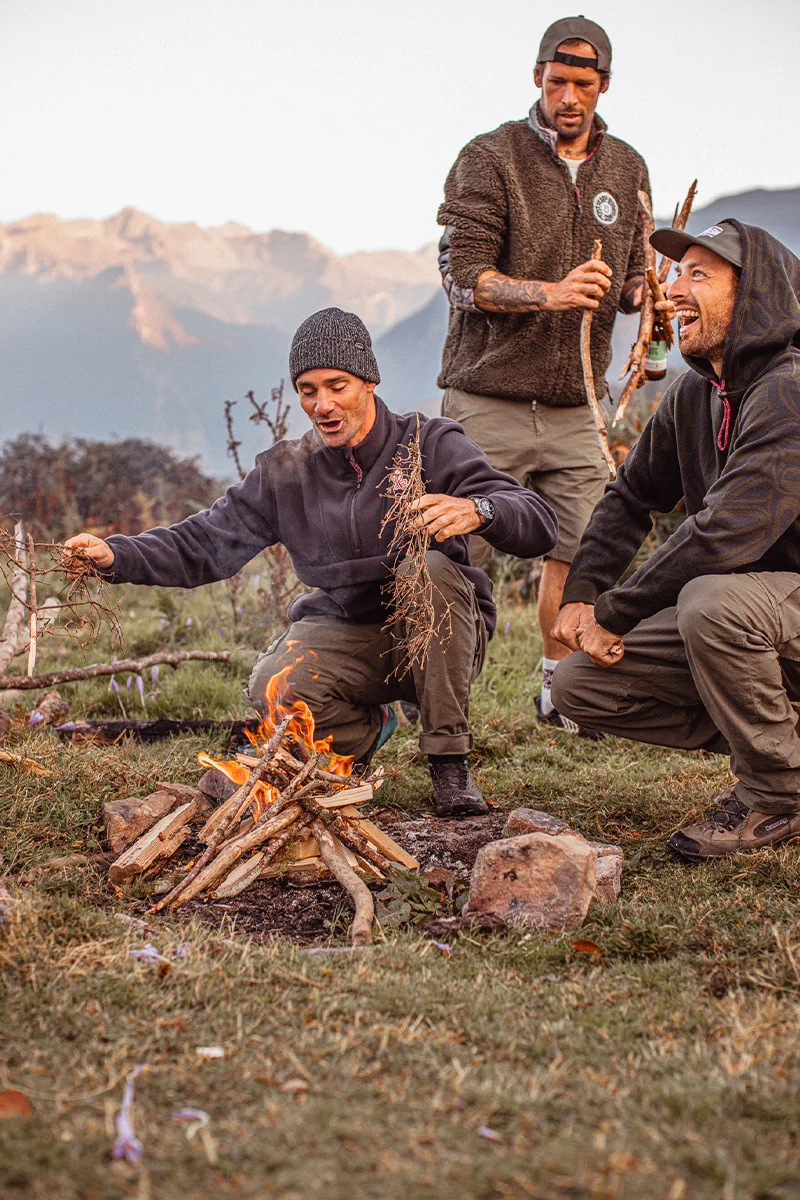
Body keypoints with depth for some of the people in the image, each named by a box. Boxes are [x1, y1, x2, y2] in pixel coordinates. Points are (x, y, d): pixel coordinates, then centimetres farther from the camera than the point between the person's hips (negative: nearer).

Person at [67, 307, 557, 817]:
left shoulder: (431, 445, -8)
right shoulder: (285, 473, 3)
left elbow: (540, 525, -18)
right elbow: (205, 544, 2)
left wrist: (476, 512, -42)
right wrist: (115, 555, -15)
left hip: (437, 637, -2)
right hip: (342, 632, 2)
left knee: (433, 570, -34)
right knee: (273, 688, -29)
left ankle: (449, 759, -17)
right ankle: (365, 729, 9)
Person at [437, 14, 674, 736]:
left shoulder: (626, 170, 12)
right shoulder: (490, 160, -5)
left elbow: (629, 276, 19)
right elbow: (466, 277, -12)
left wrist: (646, 297, -5)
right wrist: (552, 293, -26)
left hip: (573, 405, 5)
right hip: (488, 399, -4)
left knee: (579, 551, 3)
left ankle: (559, 691, 20)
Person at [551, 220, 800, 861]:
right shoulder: (693, 395, 6)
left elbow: (726, 532, -32)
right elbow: (631, 496, 17)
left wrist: (614, 615, -23)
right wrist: (581, 595, 2)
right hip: (742, 615, 8)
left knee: (713, 598, -39)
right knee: (577, 684, -3)